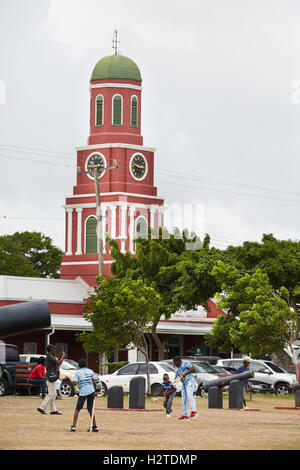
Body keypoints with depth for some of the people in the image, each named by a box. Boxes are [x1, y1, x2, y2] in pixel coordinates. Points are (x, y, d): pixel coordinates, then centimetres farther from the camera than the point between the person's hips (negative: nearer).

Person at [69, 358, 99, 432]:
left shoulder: (77, 372, 0)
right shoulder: (90, 371, 9)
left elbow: (75, 383, -9)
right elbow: (94, 382, 7)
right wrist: (95, 391, 18)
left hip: (83, 392, -4)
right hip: (91, 391, 4)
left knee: (77, 409, 3)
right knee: (90, 409, 13)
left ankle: (73, 426, -6)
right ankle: (95, 427, 12)